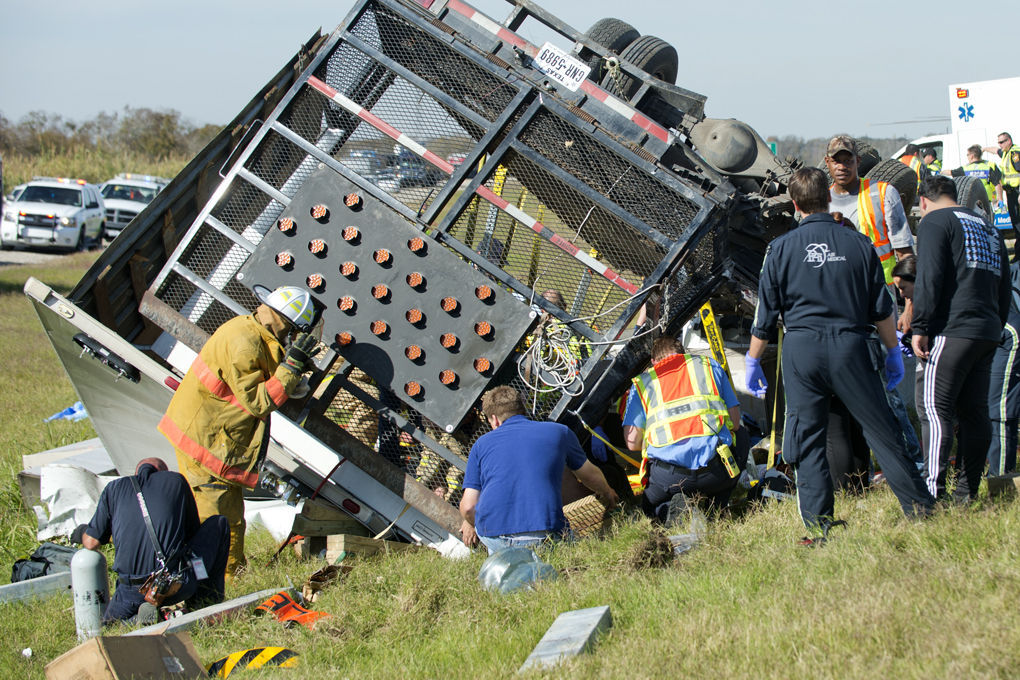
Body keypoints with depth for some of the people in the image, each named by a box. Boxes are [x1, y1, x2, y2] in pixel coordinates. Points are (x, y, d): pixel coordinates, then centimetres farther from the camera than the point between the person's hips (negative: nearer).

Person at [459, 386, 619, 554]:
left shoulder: (482, 443, 15)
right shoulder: (559, 432, 17)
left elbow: (468, 507, 11)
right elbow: (591, 476, 33)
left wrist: (470, 524, 35)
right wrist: (607, 493, 56)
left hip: (492, 537, 2)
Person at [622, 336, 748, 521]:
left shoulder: (642, 382, 18)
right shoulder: (710, 366, 20)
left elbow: (632, 443, 9)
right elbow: (735, 421, 19)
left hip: (667, 477, 0)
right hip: (717, 470, 0)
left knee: (651, 505, 35)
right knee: (741, 435, 35)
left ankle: (671, 510, -3)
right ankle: (714, 510, 20)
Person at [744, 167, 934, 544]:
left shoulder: (781, 248, 1)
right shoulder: (858, 243, 3)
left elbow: (766, 312, 4)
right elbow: (882, 308, 7)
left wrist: (753, 360, 15)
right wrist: (893, 353, 18)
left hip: (802, 347, 0)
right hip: (850, 343, 0)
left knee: (807, 439, 5)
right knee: (882, 431, 6)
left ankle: (818, 524, 2)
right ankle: (920, 509, 10)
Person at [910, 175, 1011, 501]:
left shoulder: (934, 221, 1)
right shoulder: (989, 228, 24)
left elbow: (929, 279, -12)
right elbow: (1004, 289, 24)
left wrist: (920, 327, -12)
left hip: (951, 331, -8)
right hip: (988, 333, 8)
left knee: (933, 409, -11)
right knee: (974, 411, 10)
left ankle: (934, 492, -22)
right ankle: (967, 493, 10)